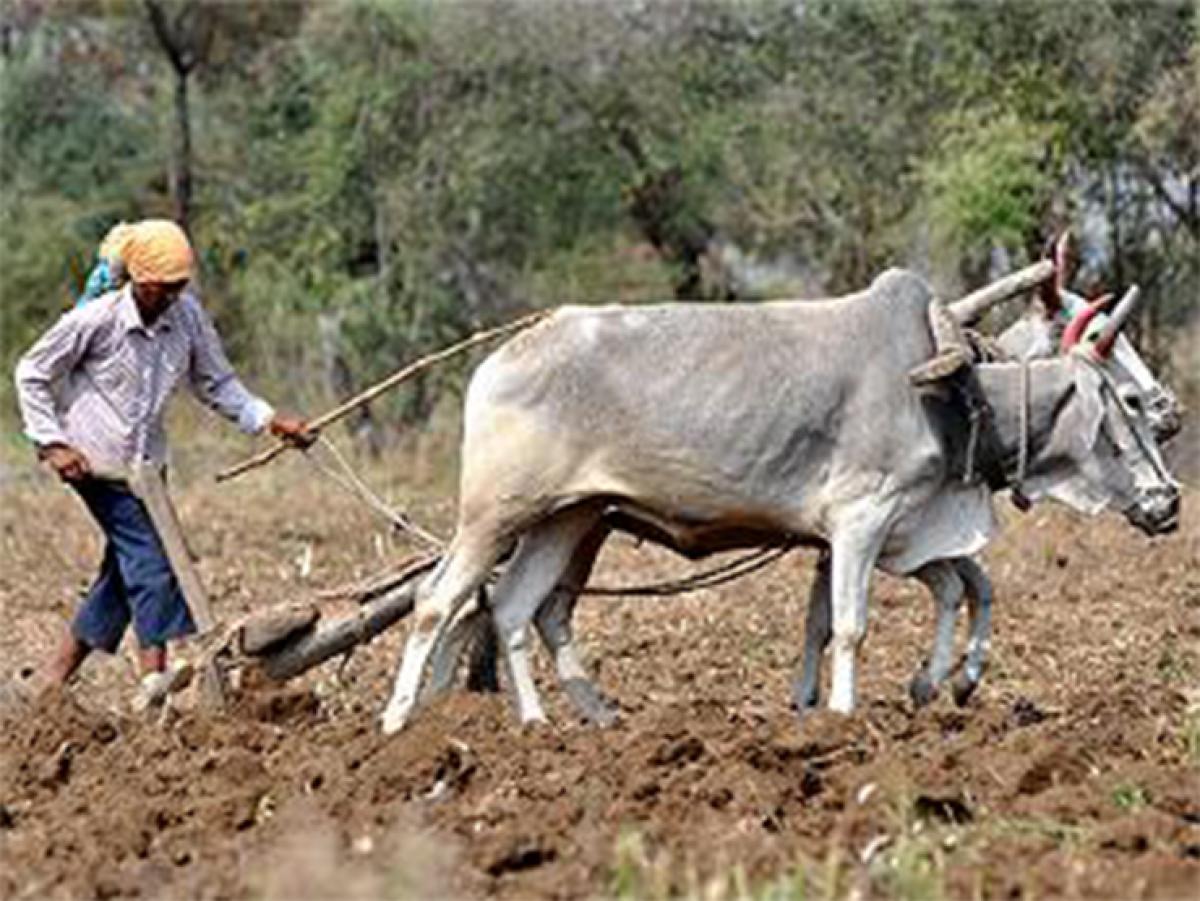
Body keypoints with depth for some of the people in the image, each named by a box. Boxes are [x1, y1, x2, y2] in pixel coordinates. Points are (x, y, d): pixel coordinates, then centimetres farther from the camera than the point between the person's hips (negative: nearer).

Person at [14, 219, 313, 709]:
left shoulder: (188, 316, -2)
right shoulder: (95, 320, -15)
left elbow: (217, 384, 9)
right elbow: (32, 374, -5)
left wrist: (270, 421, -4)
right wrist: (52, 443, -11)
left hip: (145, 461, 6)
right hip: (96, 460, -6)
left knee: (126, 567, 5)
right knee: (145, 551, -19)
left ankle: (56, 678, 13)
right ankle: (154, 672, -25)